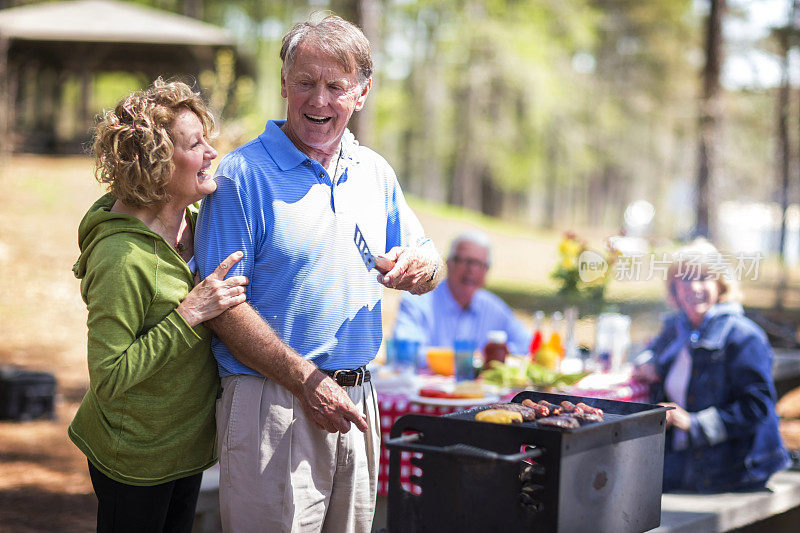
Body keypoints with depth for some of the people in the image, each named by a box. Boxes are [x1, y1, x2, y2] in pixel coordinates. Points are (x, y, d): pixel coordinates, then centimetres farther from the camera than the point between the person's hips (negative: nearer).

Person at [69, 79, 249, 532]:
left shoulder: (195, 220, -2)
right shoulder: (123, 256, -27)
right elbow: (108, 379, -26)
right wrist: (191, 313, -28)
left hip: (187, 444, 8)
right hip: (135, 459, -8)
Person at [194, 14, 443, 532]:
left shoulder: (375, 173, 11)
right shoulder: (242, 175, -8)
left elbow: (427, 265, 18)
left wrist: (421, 266, -8)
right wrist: (307, 382, -18)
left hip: (356, 400, 6)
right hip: (272, 403, -6)